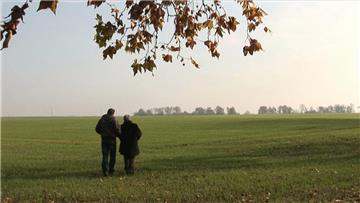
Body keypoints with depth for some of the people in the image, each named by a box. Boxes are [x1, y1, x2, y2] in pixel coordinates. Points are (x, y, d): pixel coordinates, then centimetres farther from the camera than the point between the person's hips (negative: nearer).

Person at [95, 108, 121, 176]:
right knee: (112, 155, 12)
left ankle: (105, 171, -9)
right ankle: (110, 170, 18)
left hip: (104, 139, 3)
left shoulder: (102, 119, 4)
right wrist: (119, 136, 5)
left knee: (105, 156, 4)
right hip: (111, 139, -3)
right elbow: (117, 129, -15)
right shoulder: (113, 120, -10)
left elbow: (97, 129, 9)